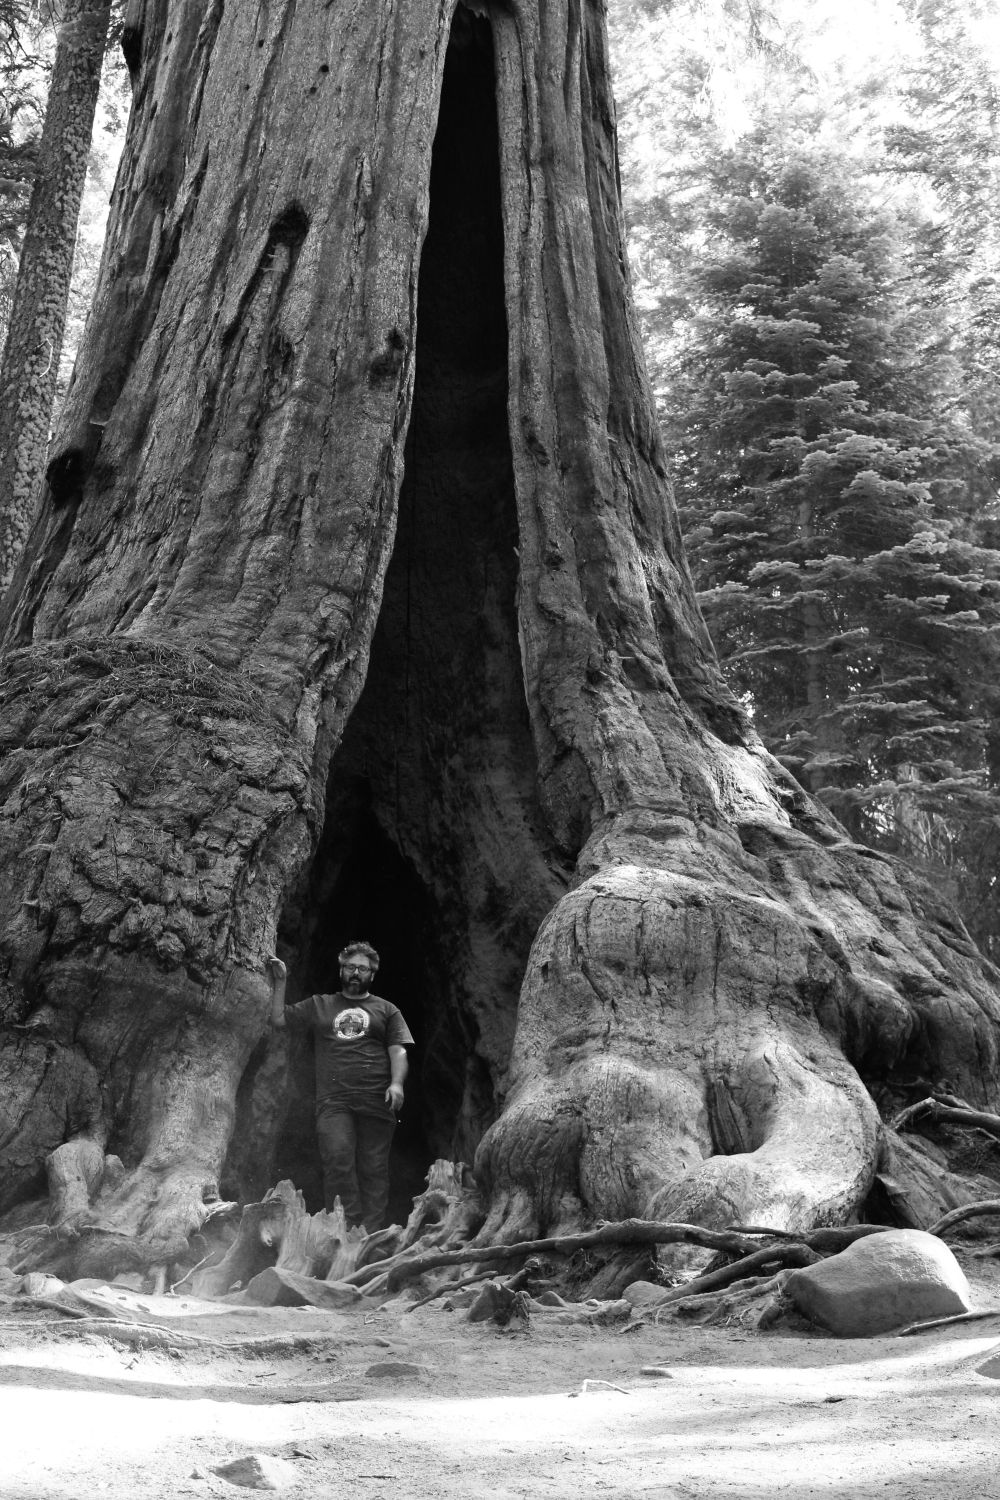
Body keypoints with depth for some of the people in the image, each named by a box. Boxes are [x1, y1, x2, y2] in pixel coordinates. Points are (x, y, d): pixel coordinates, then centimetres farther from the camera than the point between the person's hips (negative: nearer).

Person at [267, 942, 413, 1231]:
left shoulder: (386, 1010, 18)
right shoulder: (319, 1005, 22)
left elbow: (398, 1052, 8)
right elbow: (278, 1019, 20)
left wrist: (396, 1083, -9)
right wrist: (280, 982, 14)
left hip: (376, 1101, 0)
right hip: (333, 1102, 0)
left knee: (374, 1169, -4)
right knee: (337, 1158, -18)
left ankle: (371, 1236, -1)